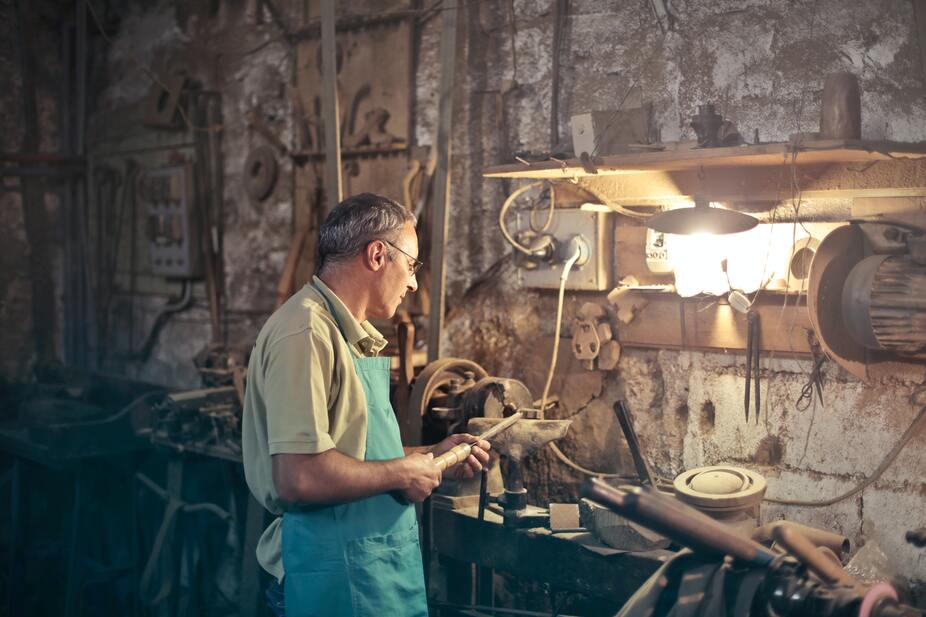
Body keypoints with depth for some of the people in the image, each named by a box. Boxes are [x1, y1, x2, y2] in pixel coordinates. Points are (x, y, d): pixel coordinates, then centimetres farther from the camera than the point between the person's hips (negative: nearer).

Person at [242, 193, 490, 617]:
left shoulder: (350, 335, 14)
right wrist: (402, 473, -16)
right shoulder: (306, 334, -20)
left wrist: (431, 456, 13)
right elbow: (299, 477, -28)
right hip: (336, 579, -10)